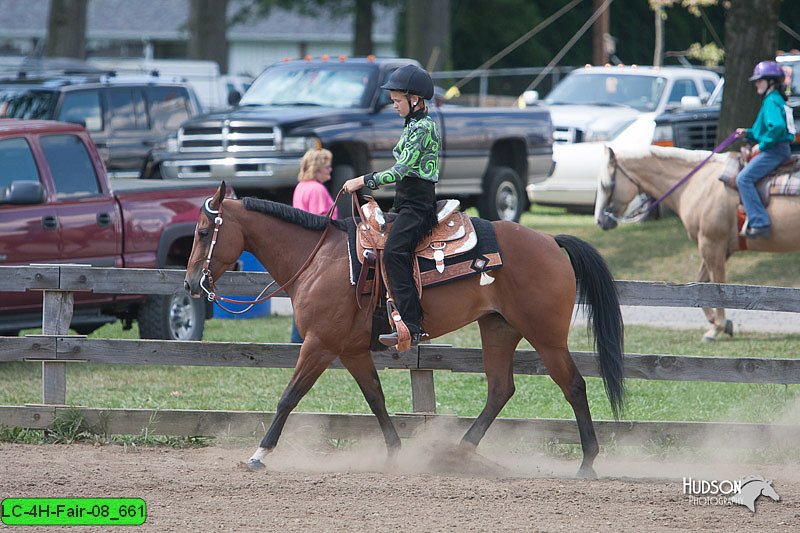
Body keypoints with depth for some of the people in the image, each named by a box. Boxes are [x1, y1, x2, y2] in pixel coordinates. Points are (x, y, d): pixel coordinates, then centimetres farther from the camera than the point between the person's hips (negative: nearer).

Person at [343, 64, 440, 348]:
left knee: (394, 252, -26)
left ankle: (411, 327, -32)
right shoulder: (414, 124, 18)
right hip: (407, 201, 11)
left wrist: (363, 181, -18)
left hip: (416, 204, -11)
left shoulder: (422, 127, -13)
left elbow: (401, 170, -20)